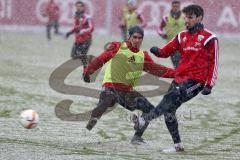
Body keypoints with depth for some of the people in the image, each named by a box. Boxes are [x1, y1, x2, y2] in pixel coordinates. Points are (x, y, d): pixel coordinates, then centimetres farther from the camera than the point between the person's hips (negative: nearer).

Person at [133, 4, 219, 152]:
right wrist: (157, 51, -9)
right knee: (168, 110, 1)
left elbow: (214, 63, -3)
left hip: (196, 80, -7)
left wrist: (209, 85, -10)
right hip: (179, 78, 7)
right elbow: (167, 51, 15)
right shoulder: (182, 36, 15)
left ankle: (144, 120, -39)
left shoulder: (209, 38, -3)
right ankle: (178, 145, 11)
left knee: (172, 97, -28)